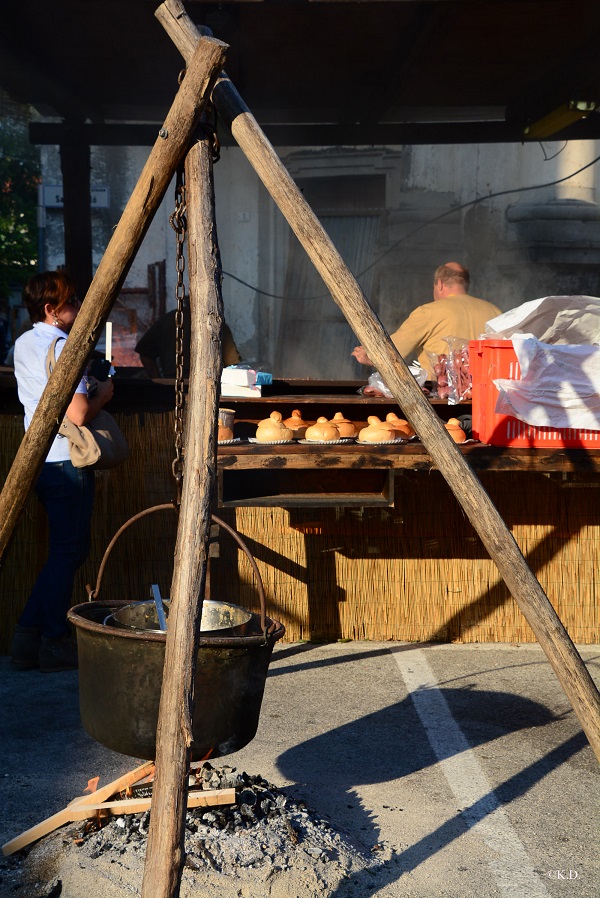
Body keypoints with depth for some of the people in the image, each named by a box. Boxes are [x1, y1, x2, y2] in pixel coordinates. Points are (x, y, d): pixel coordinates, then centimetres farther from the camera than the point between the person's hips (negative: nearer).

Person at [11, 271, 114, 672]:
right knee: (68, 552, 2)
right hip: (66, 460, -9)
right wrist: (103, 394, -5)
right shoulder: (64, 348, -16)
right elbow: (78, 413, -23)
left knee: (68, 549, 16)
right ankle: (55, 643, 9)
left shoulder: (23, 344, 12)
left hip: (36, 457, 9)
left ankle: (29, 635, 16)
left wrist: (87, 389, 17)